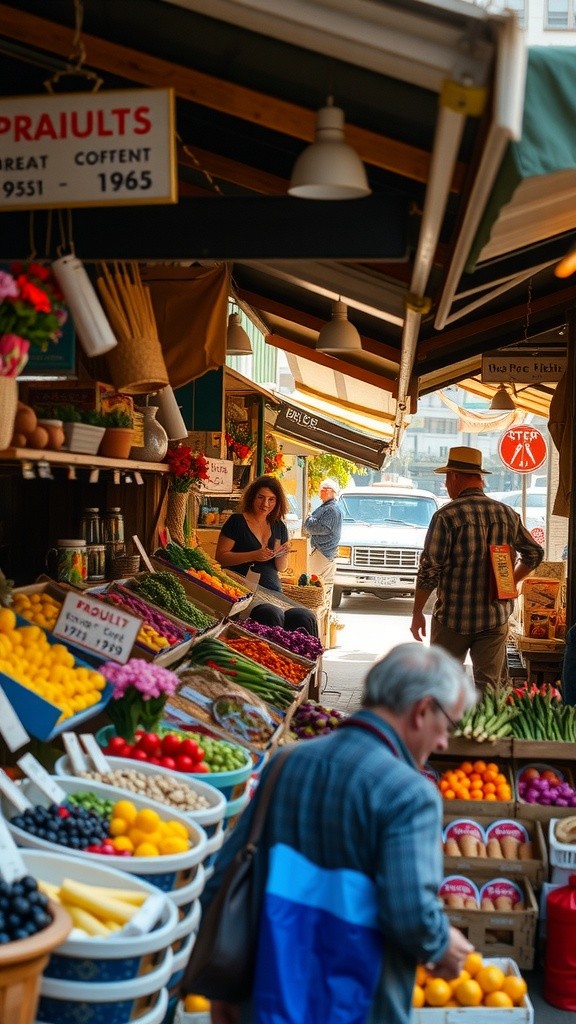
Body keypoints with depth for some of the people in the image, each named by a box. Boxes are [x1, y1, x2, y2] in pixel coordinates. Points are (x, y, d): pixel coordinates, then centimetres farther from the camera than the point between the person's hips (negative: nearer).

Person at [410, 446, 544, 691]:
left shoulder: (447, 516, -13)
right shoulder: (508, 514, 4)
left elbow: (429, 570, -13)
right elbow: (535, 554, 15)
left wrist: (417, 613, -4)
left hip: (453, 618, -4)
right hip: (495, 619, 4)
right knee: (488, 687, 9)